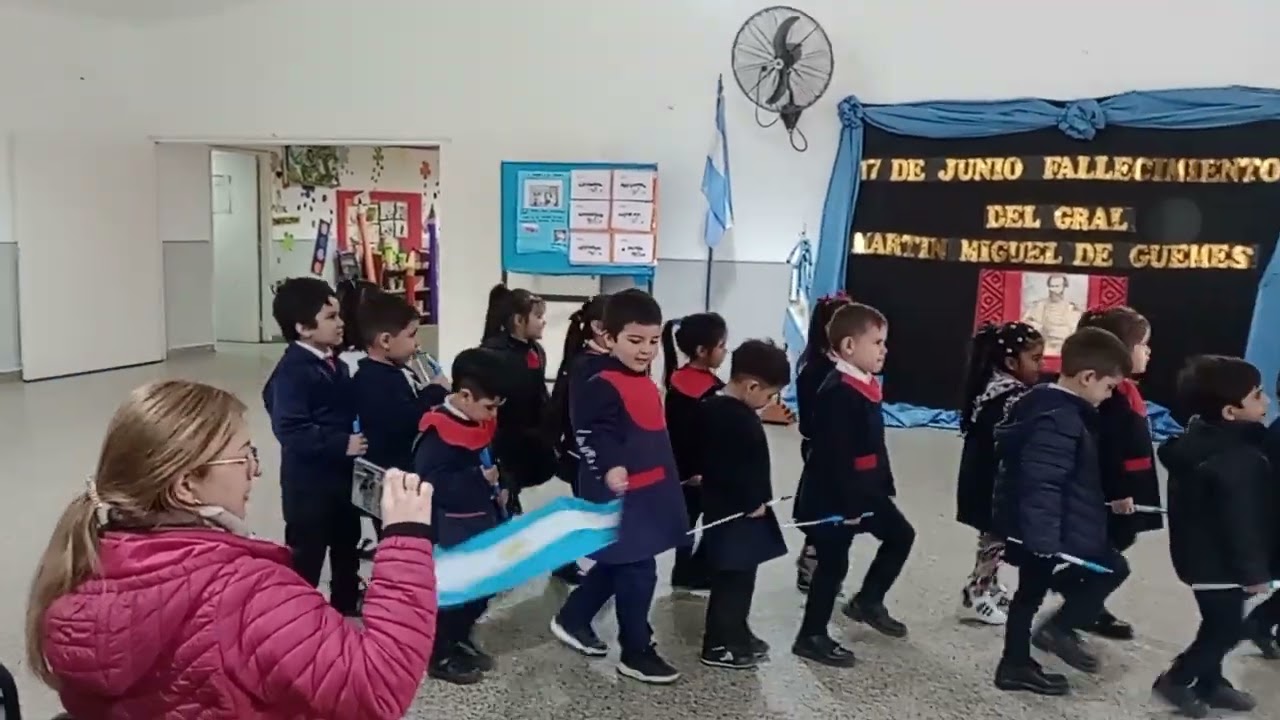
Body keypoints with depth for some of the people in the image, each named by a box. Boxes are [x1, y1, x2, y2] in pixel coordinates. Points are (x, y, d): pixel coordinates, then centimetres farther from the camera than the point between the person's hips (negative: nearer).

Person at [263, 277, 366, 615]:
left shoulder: (335, 365, 6)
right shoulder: (292, 371, -22)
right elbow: (290, 430, -30)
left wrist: (359, 438, 2)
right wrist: (342, 445, -28)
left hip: (342, 474, 10)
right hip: (308, 481, -9)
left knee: (347, 543, 25)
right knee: (306, 554, 3)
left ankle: (346, 606, 44)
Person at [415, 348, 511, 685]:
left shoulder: (481, 422, 5)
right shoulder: (439, 432, -22)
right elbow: (430, 482, -28)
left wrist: (497, 486, 7)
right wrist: (479, 479, -27)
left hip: (482, 521, 9)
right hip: (452, 529, -9)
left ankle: (459, 639, 35)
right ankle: (439, 654, 20)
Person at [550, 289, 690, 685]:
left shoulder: (646, 385, 14)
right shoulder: (602, 387, -17)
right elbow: (592, 434, -26)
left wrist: (669, 484, 28)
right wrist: (610, 469, -40)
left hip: (649, 495, 10)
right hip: (621, 499, -10)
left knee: (616, 566, 21)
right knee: (636, 573, -1)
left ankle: (572, 620, 39)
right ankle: (637, 653, 15)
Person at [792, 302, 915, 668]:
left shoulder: (865, 388, 8)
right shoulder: (838, 393, -22)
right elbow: (834, 455, -25)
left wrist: (884, 486, 16)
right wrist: (847, 503, -23)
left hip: (865, 490, 10)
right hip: (832, 496, -10)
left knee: (900, 535, 18)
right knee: (834, 563, 1)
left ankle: (868, 601, 32)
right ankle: (812, 636, 17)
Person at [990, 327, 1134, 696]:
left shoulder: (1041, 404, 10)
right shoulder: (1061, 419, -23)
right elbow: (1042, 483, -29)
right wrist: (1044, 538, -29)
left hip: (1025, 526, 10)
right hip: (1055, 529, -10)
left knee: (1030, 591, 17)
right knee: (1113, 567, 6)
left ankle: (1015, 666, 26)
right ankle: (1060, 628, 6)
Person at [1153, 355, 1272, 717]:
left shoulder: (1199, 441, 2)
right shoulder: (1240, 460, -28)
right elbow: (1242, 522, -26)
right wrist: (1255, 571, -15)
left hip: (1199, 554, 10)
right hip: (1220, 562, -10)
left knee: (1217, 625, 22)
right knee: (1227, 629, 5)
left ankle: (1209, 682, 33)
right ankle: (1176, 680, 15)